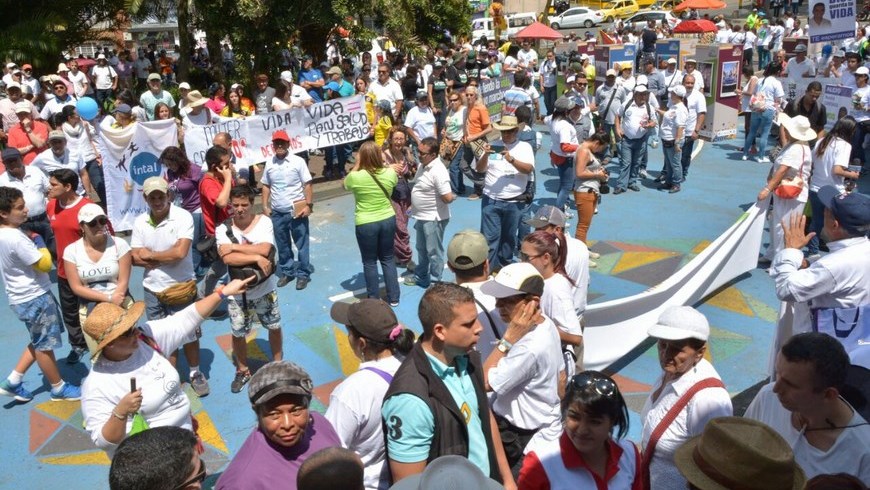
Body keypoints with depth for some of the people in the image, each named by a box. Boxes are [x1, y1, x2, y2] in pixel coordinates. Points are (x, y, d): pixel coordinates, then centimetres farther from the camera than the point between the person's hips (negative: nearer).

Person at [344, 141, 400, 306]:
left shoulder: (356, 176, -19)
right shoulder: (390, 173, -10)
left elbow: (346, 184, 5)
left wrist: (357, 165, 1)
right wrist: (388, 166, 13)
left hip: (366, 224, -3)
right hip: (388, 220, 3)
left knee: (370, 262, 12)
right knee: (388, 259, 18)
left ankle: (374, 300, 21)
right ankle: (393, 298, 24)